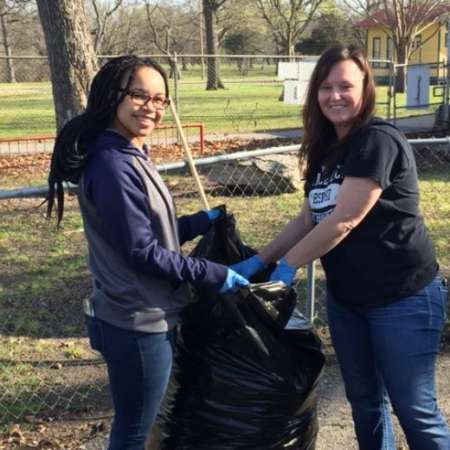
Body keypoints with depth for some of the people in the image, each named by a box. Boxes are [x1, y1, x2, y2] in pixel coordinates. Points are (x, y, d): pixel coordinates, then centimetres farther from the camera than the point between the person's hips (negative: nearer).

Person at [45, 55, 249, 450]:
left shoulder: (131, 156, 9)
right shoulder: (112, 165, -22)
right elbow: (141, 251, -22)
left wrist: (201, 222, 7)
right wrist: (214, 275, -16)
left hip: (146, 315, 10)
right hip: (137, 322, -10)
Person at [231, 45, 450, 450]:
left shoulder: (379, 141, -19)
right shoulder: (326, 148, 8)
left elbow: (343, 222, -23)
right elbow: (308, 219, 9)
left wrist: (286, 266, -14)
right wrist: (258, 261, 1)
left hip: (403, 298, -8)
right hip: (345, 297, 8)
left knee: (414, 409, 2)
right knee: (364, 400, 18)